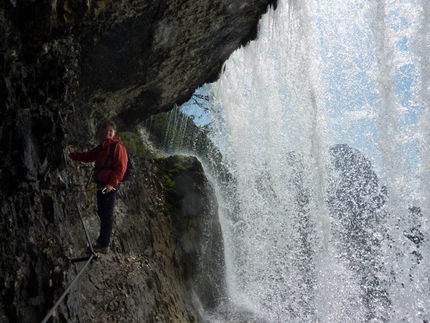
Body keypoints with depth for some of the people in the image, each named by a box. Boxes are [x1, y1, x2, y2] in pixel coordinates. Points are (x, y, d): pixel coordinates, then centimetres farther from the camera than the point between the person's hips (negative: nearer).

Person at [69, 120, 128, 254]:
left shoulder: (118, 147, -10)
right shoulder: (101, 147, 17)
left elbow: (121, 167, -17)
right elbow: (88, 156, 24)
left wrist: (112, 183, -23)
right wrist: (72, 155, 15)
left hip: (110, 185, -9)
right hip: (101, 183, 9)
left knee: (107, 214, -6)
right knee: (102, 212, 17)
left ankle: (104, 245, -2)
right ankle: (102, 239, 30)